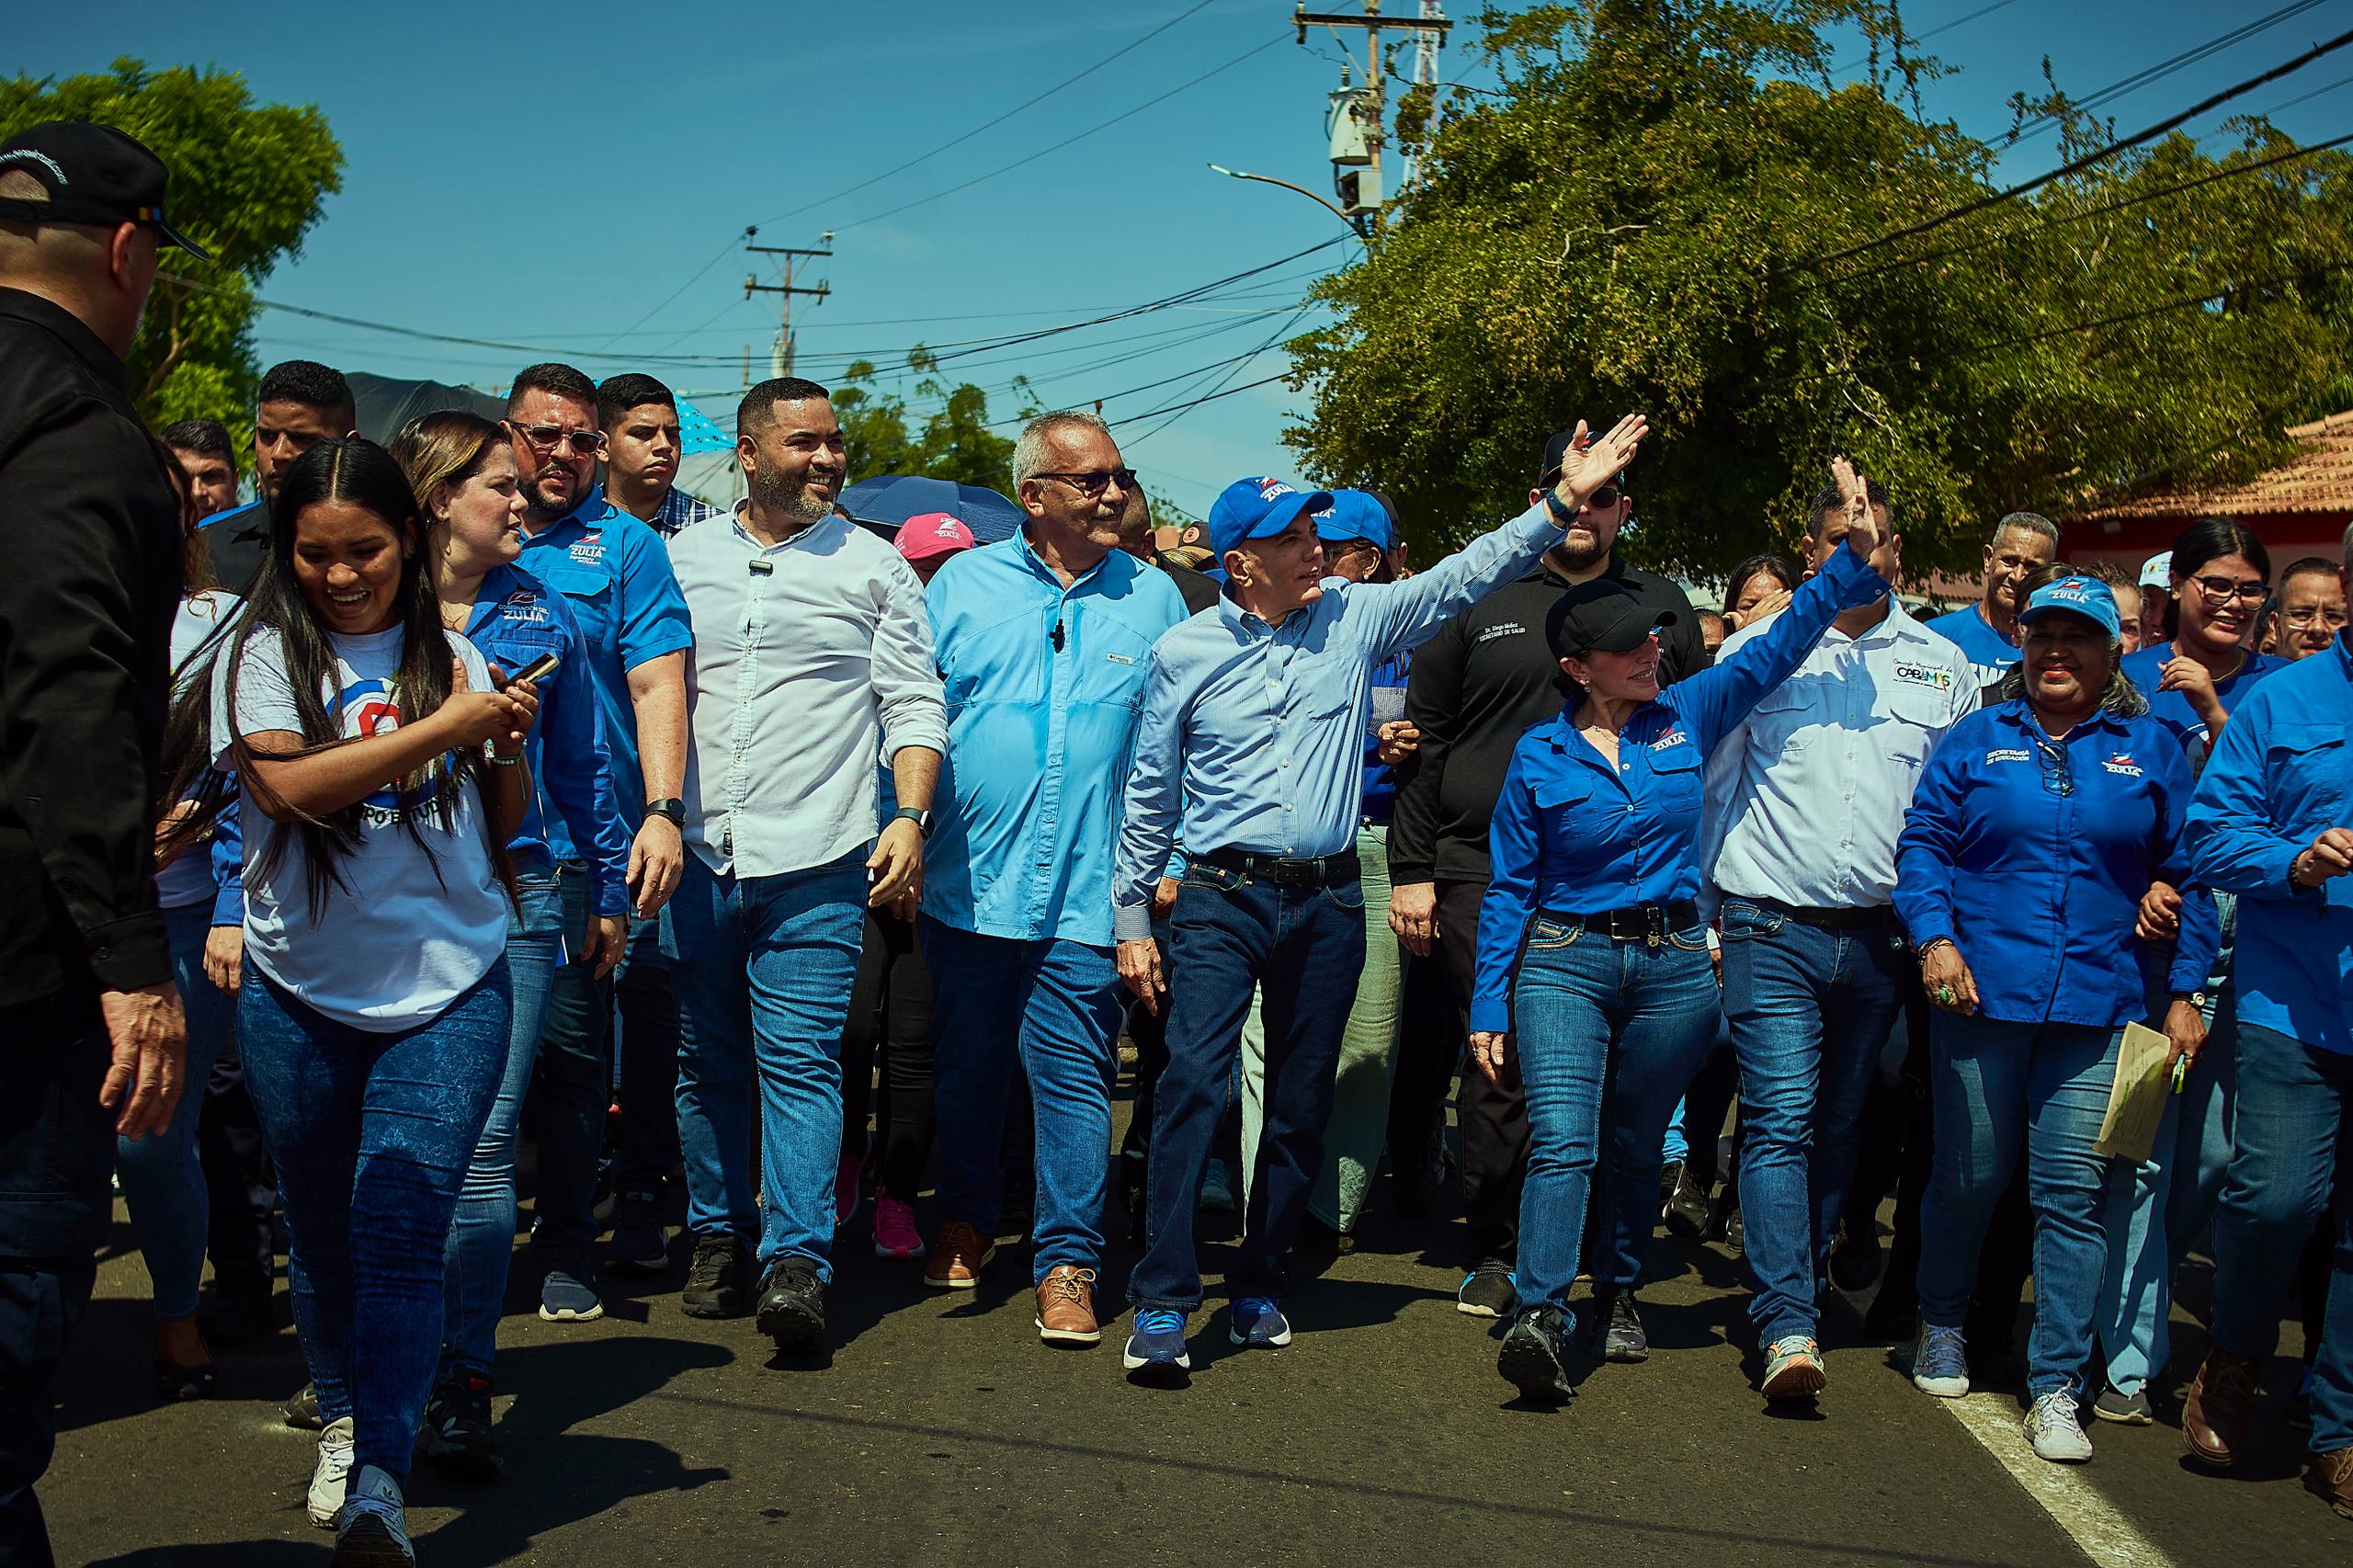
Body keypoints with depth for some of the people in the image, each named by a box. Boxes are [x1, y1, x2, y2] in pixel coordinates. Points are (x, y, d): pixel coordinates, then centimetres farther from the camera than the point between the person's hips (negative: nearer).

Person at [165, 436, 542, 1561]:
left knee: (400, 1231, -11)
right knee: (323, 1228, 14)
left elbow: (506, 822, 14)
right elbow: (291, 784, -20)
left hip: (450, 987, 0)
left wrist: (508, 745, -6)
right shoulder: (264, 654, -2)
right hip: (303, 991, 0)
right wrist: (445, 727, -19)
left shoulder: (451, 654, 5)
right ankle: (342, 1417, 36)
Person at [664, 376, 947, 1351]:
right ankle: (720, 1236, 23)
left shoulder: (874, 568, 7)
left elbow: (914, 704, 4)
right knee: (708, 1061, 10)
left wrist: (910, 815, -9)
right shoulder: (679, 560, 12)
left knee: (799, 1060, -9)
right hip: (695, 856, 3)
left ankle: (797, 1263, -10)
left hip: (816, 862, -3)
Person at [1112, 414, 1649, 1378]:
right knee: (1193, 1081, -16)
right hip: (1222, 898, -2)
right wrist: (1130, 918, 8)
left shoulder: (1356, 619, 6)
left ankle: (1258, 1283, 23)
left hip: (1328, 901, 3)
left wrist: (1561, 502, -7)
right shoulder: (1184, 653, 3)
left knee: (1303, 1106, 9)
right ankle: (1162, 1300, -14)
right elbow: (1150, 795, 8)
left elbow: (1464, 576, 3)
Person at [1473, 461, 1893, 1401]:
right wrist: (1488, 1007, -2)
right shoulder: (1540, 757, -1)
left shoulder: (1687, 716, 4)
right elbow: (1510, 889, 2)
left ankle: (1617, 1294, 31)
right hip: (1564, 962, -3)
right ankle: (1541, 1317, -24)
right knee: (1563, 1140, -17)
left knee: (1638, 1145, 14)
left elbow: (1780, 645, 4)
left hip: (1673, 965, 3)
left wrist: (1855, 559, -7)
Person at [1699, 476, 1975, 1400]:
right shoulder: (1758, 649, 4)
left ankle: (1801, 1276, 28)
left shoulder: (1940, 665, 9)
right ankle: (1788, 1327, -15)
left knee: (1839, 1123, 11)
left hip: (1882, 934, 3)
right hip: (1774, 930, -3)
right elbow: (1711, 781, 8)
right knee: (1780, 1118, -11)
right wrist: (1705, 911, 4)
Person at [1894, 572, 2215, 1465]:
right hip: (1982, 991, 0)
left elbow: (2189, 876, 10)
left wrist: (2184, 991, 4)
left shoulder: (2151, 751, 9)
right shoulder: (1977, 740, 8)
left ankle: (2056, 1388, 3)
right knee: (1968, 1178, 9)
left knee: (2073, 1193, -4)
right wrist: (1934, 937, -8)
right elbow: (1922, 842, 6)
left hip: (2100, 1007, 0)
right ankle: (1941, 1328, 33)